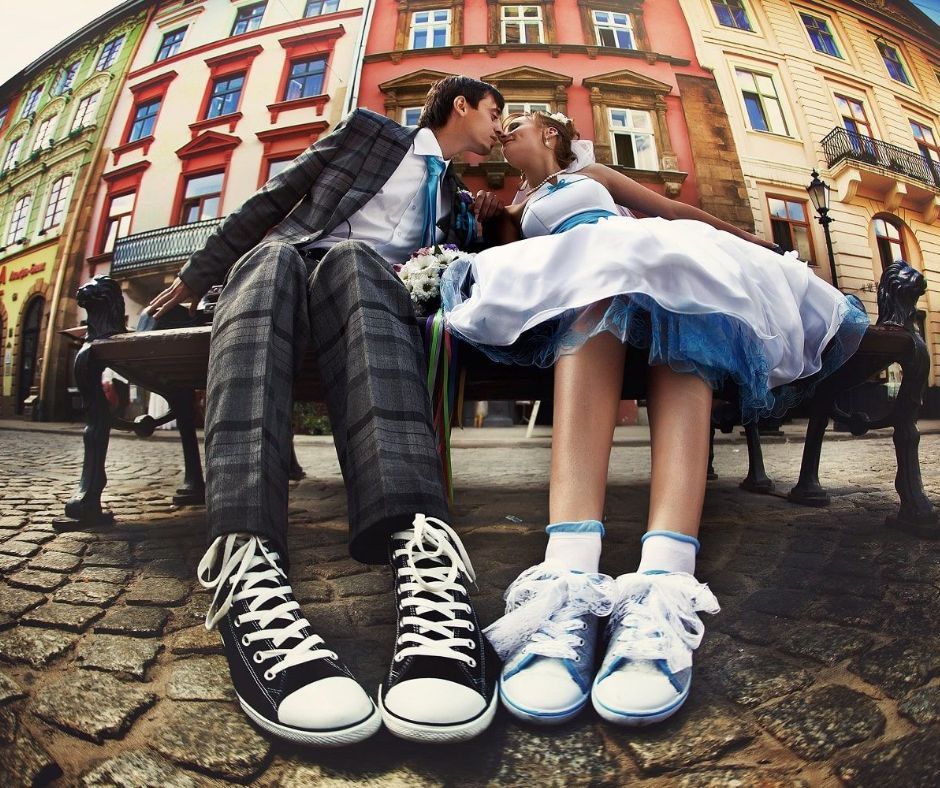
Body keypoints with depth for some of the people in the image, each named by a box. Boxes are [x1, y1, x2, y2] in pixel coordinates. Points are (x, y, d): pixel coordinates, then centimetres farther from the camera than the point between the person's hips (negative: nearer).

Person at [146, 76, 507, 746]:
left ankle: (417, 543, -60)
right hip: (280, 266, 0)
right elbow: (275, 199, 15)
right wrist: (197, 274, 13)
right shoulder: (369, 132, 20)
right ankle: (246, 563, -56)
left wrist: (478, 223, 14)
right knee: (272, 253, -35)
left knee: (352, 258, -34)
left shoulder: (455, 193, 31)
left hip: (373, 284, 1)